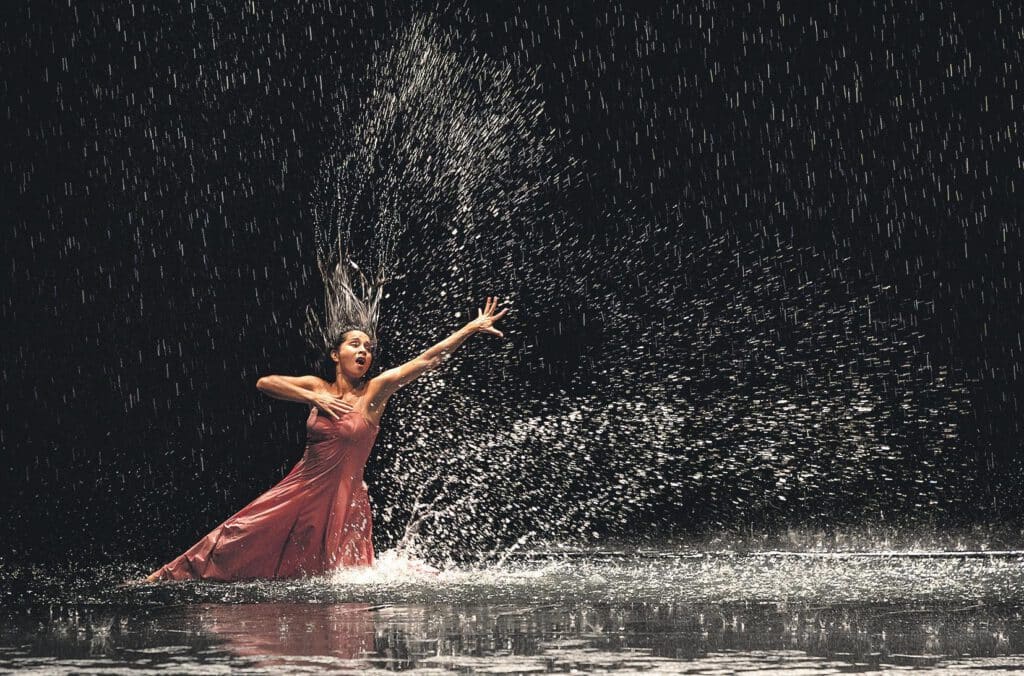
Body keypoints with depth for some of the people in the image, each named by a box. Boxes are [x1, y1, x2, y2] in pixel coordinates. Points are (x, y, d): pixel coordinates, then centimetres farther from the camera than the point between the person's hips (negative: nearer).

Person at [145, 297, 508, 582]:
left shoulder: (376, 390, -5)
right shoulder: (317, 388, 2)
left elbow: (427, 359, -11)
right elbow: (264, 382, -5)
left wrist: (472, 328, -17)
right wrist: (315, 399, -14)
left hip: (344, 499, -2)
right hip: (300, 491, 2)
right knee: (238, 540, -1)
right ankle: (170, 579, 10)